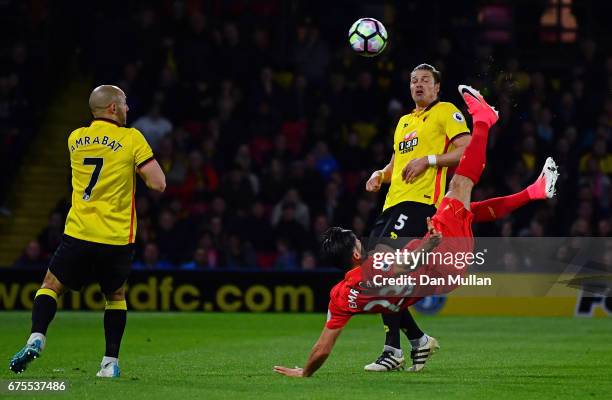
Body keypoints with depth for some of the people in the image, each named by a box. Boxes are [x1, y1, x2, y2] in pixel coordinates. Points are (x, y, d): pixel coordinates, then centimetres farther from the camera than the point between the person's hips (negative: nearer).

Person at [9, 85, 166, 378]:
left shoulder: (75, 138, 8)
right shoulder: (132, 139, -5)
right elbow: (158, 184, -8)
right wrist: (138, 168, 9)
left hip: (79, 233, 1)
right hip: (118, 238, -1)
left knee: (51, 286, 12)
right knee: (116, 296, 18)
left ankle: (36, 338, -11)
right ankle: (111, 362, 12)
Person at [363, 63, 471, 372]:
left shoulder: (446, 112, 3)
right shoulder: (404, 121, 27)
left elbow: (466, 150, -8)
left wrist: (429, 160, -16)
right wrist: (380, 175, 14)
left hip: (419, 201, -9)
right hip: (393, 203, 9)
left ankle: (393, 351, -17)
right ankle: (418, 339, 15)